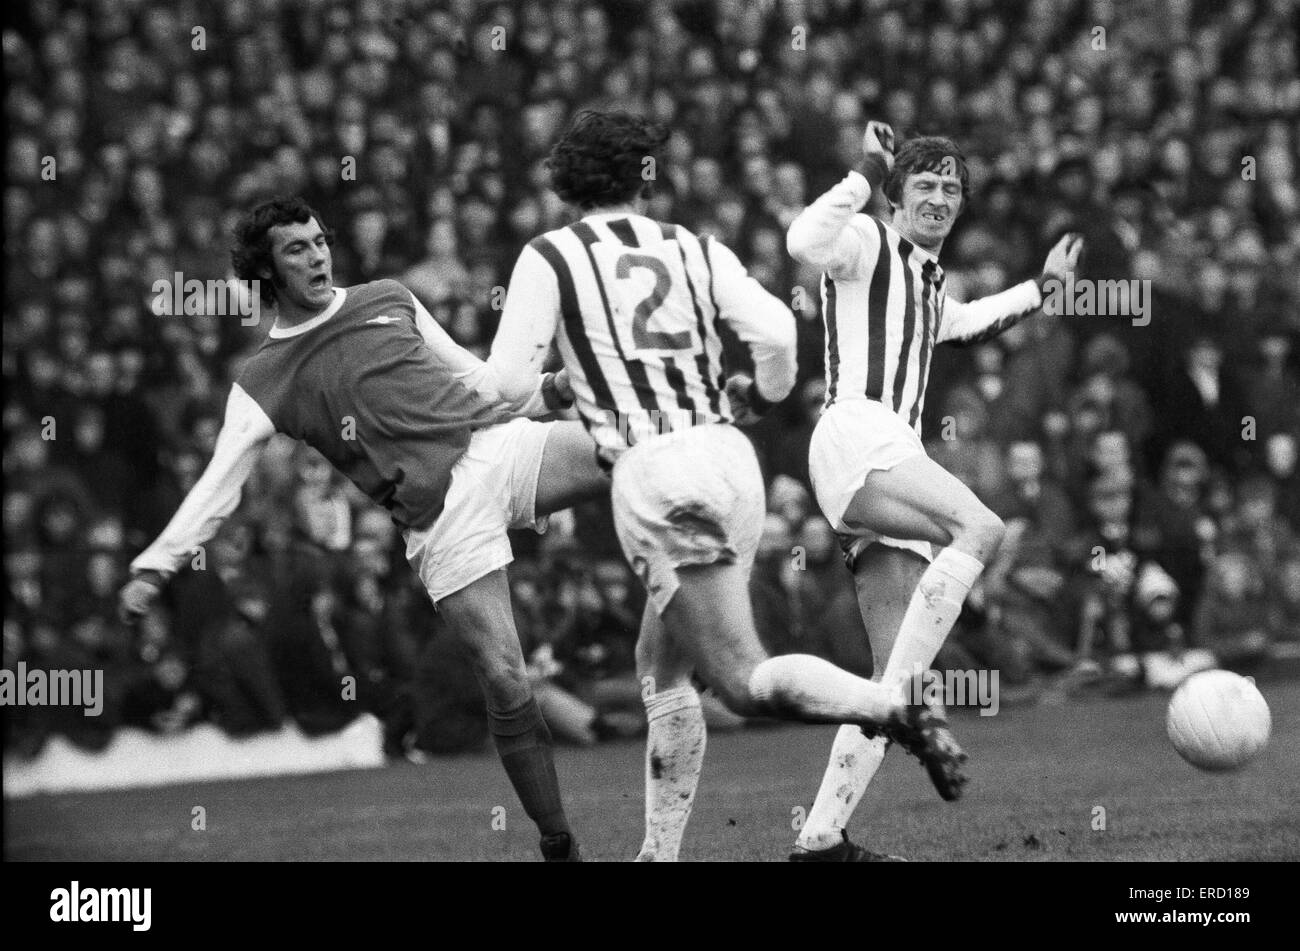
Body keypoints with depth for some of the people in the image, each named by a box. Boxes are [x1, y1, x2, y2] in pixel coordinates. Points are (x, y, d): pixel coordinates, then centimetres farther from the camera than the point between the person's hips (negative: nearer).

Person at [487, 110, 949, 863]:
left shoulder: (549, 259, 6)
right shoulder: (695, 251, 15)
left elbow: (504, 387, 3)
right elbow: (776, 332, 1)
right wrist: (760, 395, 22)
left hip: (653, 471, -5)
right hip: (729, 457, 5)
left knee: (744, 679, -9)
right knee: (662, 667, 18)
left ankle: (897, 709, -30)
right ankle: (661, 850, 17)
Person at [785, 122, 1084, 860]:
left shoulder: (929, 278, 29)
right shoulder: (867, 242, 4)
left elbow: (963, 324, 53)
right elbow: (806, 242, -21)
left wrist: (1042, 286, 52)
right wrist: (869, 173, -17)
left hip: (894, 466, 9)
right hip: (856, 439, -9)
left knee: (899, 675, 0)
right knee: (980, 529, -34)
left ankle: (822, 835, -1)